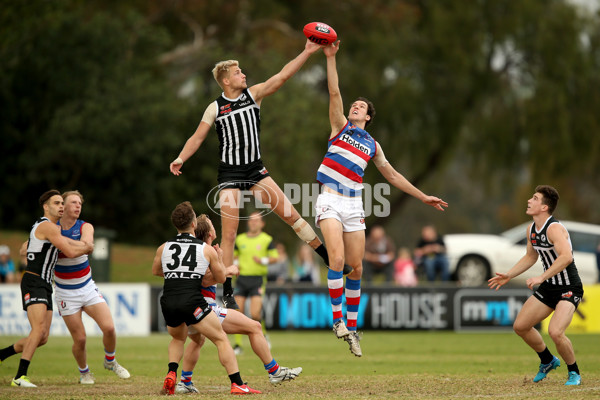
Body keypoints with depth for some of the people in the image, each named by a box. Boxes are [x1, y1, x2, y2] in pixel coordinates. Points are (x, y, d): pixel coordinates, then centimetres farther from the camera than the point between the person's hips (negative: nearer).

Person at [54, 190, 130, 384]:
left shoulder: (85, 227, -4)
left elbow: (86, 245, -27)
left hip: (88, 288, 2)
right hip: (66, 293, -2)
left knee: (109, 328, -11)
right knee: (79, 339, -5)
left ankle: (110, 361, 18)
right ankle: (84, 372, 22)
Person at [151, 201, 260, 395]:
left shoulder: (163, 248, 11)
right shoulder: (207, 250, 4)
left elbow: (155, 271, 31)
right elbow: (221, 278, 15)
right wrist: (220, 259, 33)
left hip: (168, 302, 4)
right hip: (192, 301, -4)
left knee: (178, 339, 30)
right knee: (221, 339, 3)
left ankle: (171, 375, 8)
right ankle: (237, 384, -7)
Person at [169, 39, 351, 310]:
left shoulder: (253, 94, 3)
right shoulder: (215, 108, 1)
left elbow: (282, 76, -4)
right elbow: (197, 138, 4)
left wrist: (307, 52, -13)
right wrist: (181, 158, -11)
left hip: (256, 170, 2)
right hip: (230, 174, -2)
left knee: (290, 214, -3)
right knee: (229, 233, -5)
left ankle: (329, 258, 9)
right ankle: (227, 292, 1)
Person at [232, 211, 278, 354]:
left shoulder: (266, 239, 1)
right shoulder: (240, 239, 11)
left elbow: (275, 257, -2)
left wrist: (264, 260, -20)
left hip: (258, 279, -3)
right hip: (242, 278, 3)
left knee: (255, 314, -14)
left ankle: (263, 335, 15)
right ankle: (238, 345, 7)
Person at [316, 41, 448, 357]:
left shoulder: (372, 145, 20)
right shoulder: (339, 126, 11)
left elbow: (392, 175, 25)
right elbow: (334, 93, 1)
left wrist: (423, 197, 23)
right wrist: (331, 58, -7)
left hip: (354, 205, 4)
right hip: (330, 200, -4)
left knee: (356, 266, 2)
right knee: (337, 258, -21)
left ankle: (351, 326, 12)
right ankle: (337, 317, -14)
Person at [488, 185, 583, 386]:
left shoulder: (554, 228, -24)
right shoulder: (531, 229, 5)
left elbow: (566, 257, -39)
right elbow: (530, 257, 22)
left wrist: (541, 277, -40)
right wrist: (508, 275, 14)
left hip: (569, 289, -9)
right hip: (548, 288, 9)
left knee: (555, 332, -26)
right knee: (520, 326, 9)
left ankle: (574, 373, -1)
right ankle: (548, 361, 32)